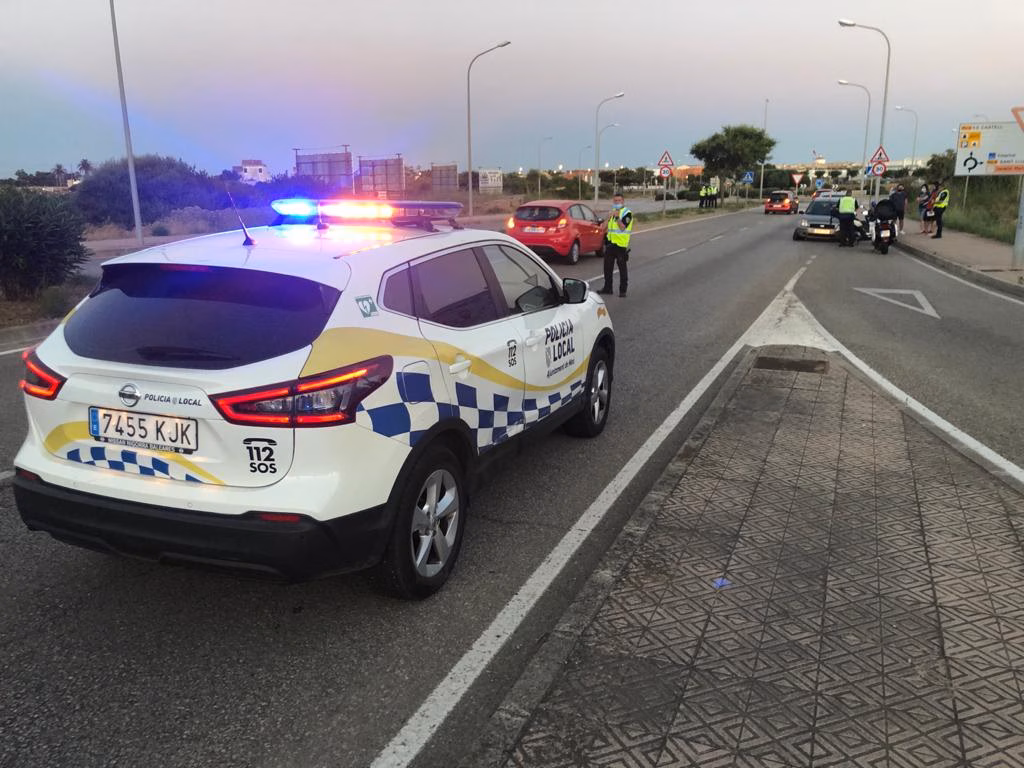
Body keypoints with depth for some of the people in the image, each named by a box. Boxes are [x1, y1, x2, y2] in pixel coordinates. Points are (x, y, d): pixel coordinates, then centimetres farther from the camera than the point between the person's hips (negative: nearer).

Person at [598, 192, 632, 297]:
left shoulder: (627, 213, -7)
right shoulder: (613, 211, 17)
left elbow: (623, 227, -19)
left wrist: (617, 217, -26)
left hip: (621, 245, -8)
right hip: (610, 243, 8)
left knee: (622, 268, -2)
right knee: (607, 266, 12)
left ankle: (623, 290, 5)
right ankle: (607, 287, 22)